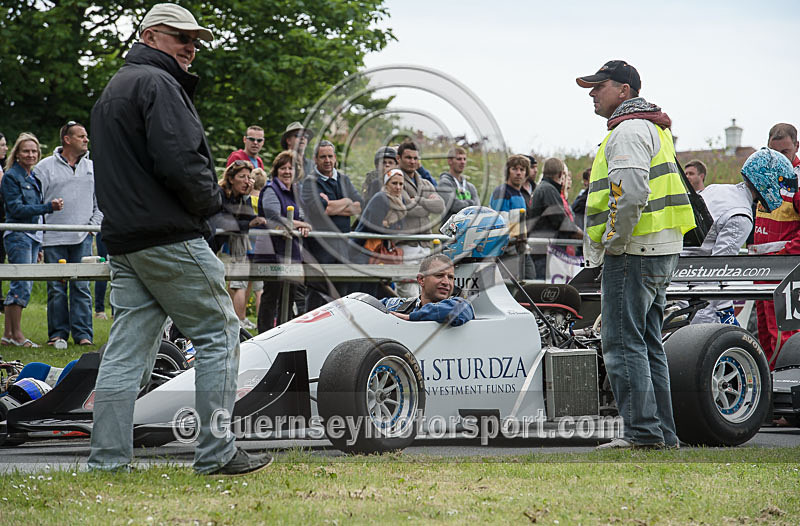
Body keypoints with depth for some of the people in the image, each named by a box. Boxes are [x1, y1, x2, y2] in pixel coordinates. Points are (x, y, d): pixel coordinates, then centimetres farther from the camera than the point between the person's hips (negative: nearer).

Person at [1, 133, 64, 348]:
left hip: (33, 236, 8)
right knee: (22, 284, -12)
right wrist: (49, 207, -21)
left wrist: (39, 246, 21)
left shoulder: (33, 178, 18)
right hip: (17, 235, -8)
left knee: (21, 286, 6)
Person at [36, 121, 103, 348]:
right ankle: (58, 334, 8)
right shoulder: (45, 167, 3)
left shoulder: (92, 168, 13)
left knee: (81, 286, -2)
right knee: (56, 288, 1)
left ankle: (83, 333, 2)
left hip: (83, 238, 2)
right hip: (53, 239, -2)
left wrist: (93, 225, 3)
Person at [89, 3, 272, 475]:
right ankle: (217, 452, -3)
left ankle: (108, 458, 2)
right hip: (170, 236, -9)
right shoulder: (157, 84, -10)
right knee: (218, 333, -2)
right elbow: (180, 161, -22)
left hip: (122, 238, 10)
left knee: (128, 346, 6)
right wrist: (212, 199, -5)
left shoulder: (111, 92, 23)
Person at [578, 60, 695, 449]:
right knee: (647, 344, 13)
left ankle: (641, 430, -11)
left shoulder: (629, 130, -11)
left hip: (633, 252, -11)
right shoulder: (653, 127, 22)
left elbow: (631, 194, -25)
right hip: (660, 251, 11)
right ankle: (662, 433, 14)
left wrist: (613, 244, -16)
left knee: (623, 342, -9)